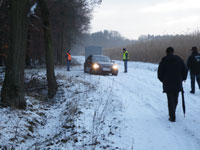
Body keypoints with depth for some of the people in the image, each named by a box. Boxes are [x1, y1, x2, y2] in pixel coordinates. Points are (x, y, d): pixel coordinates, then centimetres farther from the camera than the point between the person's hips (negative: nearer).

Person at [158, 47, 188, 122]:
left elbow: (160, 73, -3)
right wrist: (182, 78, 18)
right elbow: (185, 70, 3)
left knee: (170, 100, 0)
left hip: (168, 84, -2)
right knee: (175, 99, 17)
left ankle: (172, 117, -3)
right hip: (177, 84, 2)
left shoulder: (163, 61, -4)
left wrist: (162, 80, 14)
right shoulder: (179, 60, 2)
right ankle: (172, 114, 29)